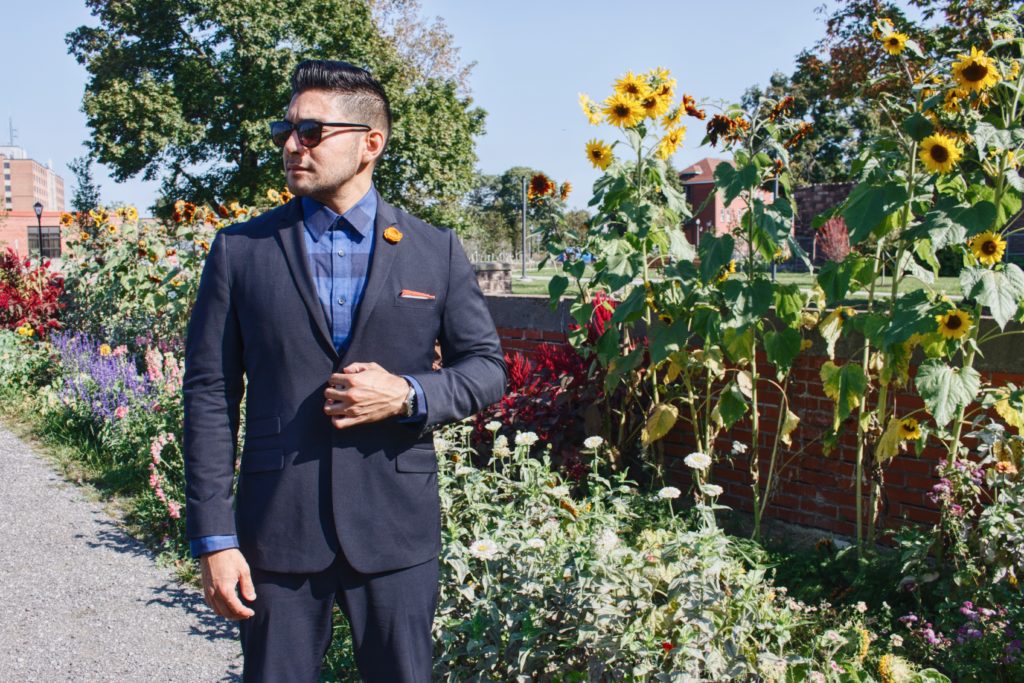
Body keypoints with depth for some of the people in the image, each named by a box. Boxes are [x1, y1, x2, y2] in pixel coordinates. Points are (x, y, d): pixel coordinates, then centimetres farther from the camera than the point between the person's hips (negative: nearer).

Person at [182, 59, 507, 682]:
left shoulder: (436, 251, 3)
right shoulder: (241, 251, 2)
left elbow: (488, 368, 7)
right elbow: (210, 395, 0)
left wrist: (409, 395, -14)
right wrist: (214, 538, -5)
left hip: (396, 529, 0)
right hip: (277, 526, 0)